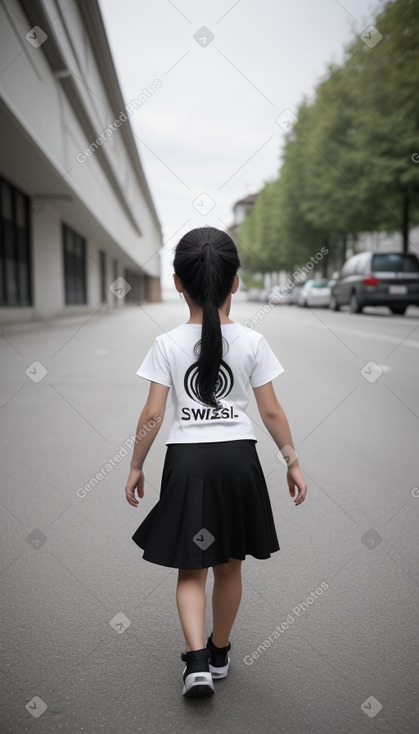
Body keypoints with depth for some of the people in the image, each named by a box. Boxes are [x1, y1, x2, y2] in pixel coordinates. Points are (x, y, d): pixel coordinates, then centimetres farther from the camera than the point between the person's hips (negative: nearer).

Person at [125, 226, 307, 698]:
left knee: (191, 570, 13)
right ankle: (219, 653, 35)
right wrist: (292, 461, 9)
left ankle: (197, 660, -1)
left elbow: (152, 415, -6)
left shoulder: (167, 344, -6)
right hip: (238, 457, 1)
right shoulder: (252, 342, -4)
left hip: (186, 460, -1)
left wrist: (136, 466, 5)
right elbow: (271, 412, -2)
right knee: (229, 566, 18)